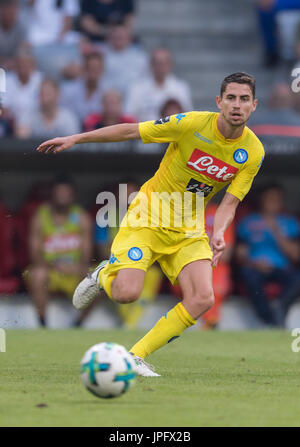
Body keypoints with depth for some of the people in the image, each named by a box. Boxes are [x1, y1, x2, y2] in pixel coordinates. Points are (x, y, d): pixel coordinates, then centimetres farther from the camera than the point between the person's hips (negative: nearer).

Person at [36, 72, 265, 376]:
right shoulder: (192, 124, -17)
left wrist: (218, 234, -25)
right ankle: (103, 276, 18)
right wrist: (75, 139, -5)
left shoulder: (254, 152, -6)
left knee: (202, 300, -18)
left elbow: (229, 202, -3)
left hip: (189, 230, 4)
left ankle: (135, 357, -4)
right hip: (148, 218, -4)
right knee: (127, 293, -22)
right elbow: (131, 131, -7)